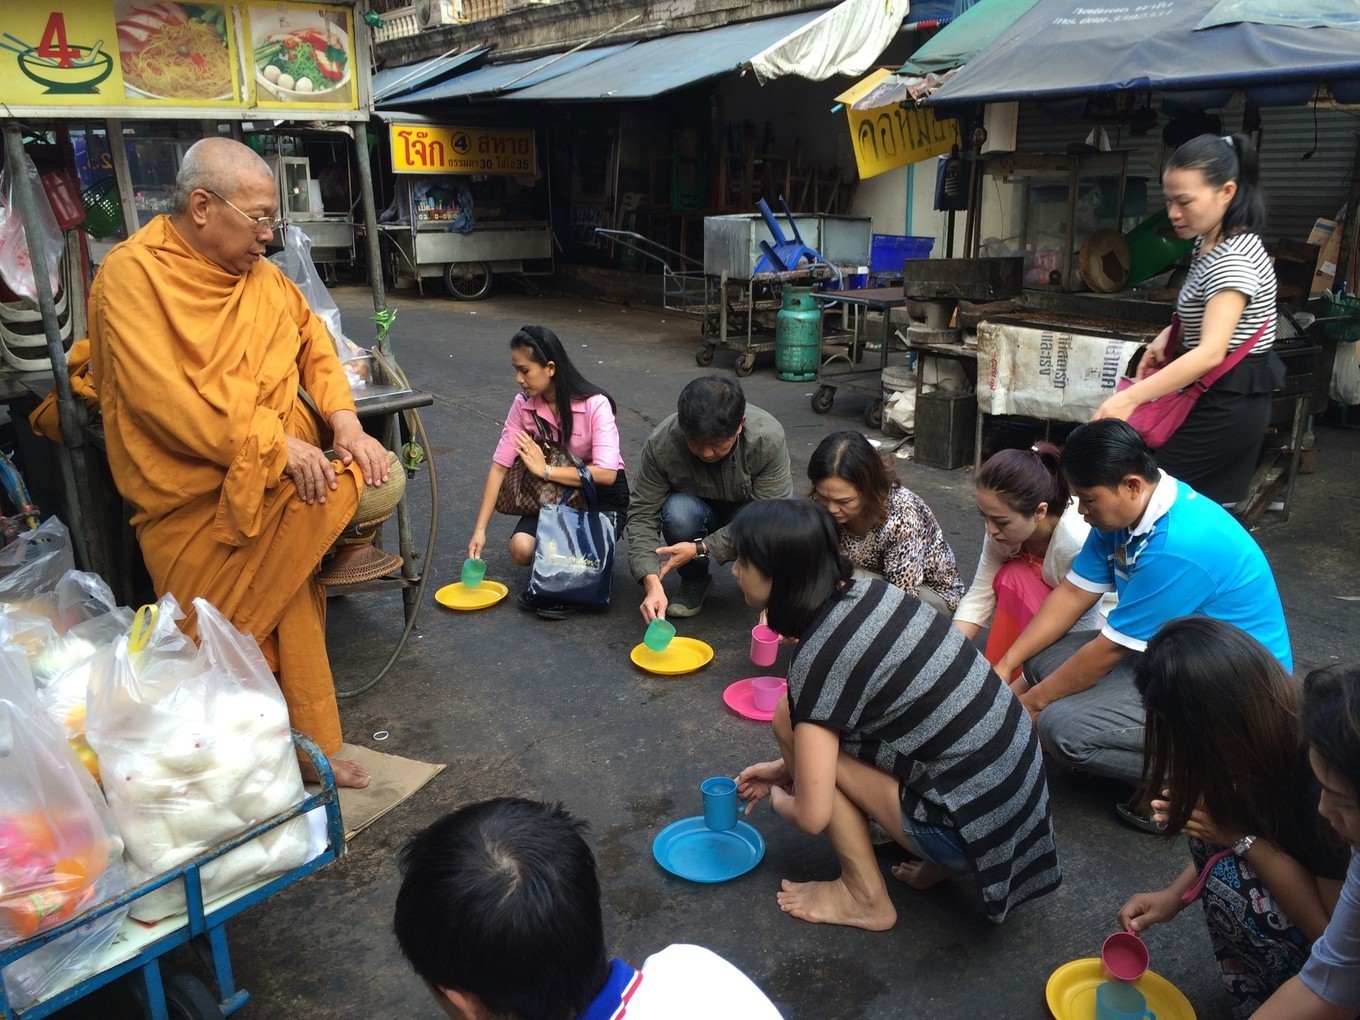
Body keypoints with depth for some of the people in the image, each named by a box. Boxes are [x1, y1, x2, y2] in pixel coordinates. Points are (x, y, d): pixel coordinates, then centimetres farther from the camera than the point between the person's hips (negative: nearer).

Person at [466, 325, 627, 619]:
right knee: (521, 548, -23)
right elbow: (499, 466, -10)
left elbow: (606, 474, -32)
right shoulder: (523, 405, -10)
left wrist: (545, 470, -27)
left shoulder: (595, 405, -24)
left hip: (602, 493, -4)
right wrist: (480, 529, -14)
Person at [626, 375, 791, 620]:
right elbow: (643, 514, -24)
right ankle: (694, 581, -4)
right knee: (678, 511, -35)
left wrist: (701, 548, -37)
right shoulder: (660, 444, -29)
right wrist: (652, 582, -38)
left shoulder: (769, 439, -32)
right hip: (700, 510, 0)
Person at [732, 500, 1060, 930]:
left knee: (795, 720, -4)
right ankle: (936, 858, 15)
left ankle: (865, 898, 7)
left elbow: (812, 816, -17)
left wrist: (780, 800, 5)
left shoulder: (819, 655, -21)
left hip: (975, 827, -8)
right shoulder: (868, 592, 2)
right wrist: (788, 765, 21)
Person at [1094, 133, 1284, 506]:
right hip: (1228, 399, 10)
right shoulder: (1210, 243, 7)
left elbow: (1211, 353, -36)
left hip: (1225, 405, -10)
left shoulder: (1233, 259, -24)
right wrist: (1169, 334, 2)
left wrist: (1129, 399, -46)